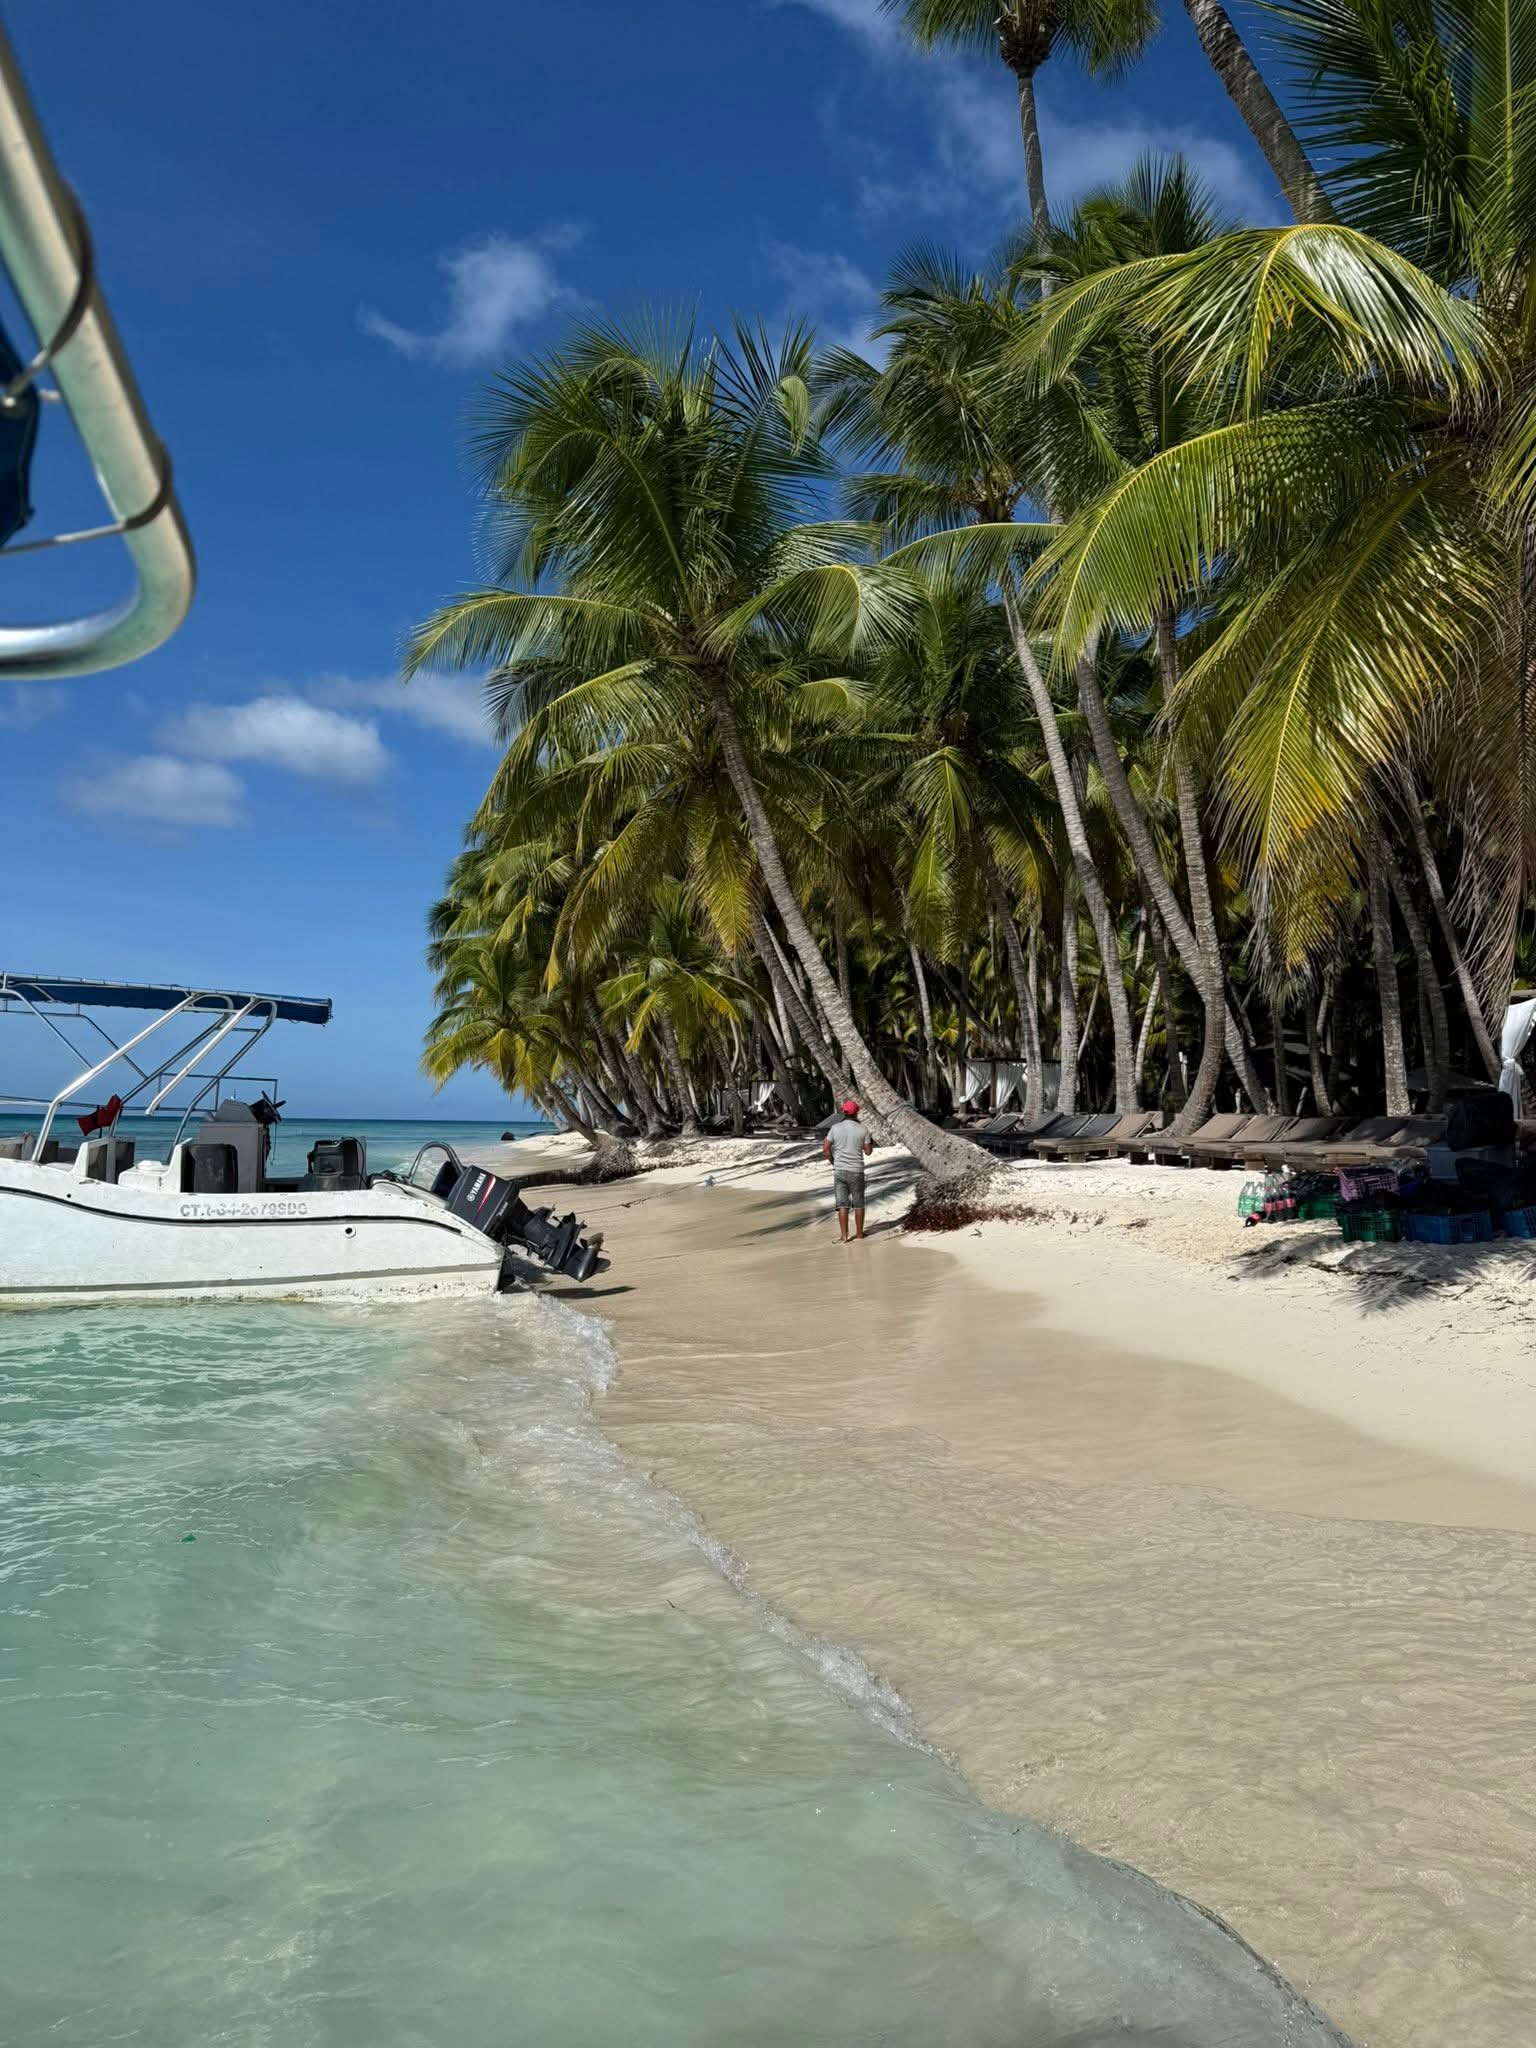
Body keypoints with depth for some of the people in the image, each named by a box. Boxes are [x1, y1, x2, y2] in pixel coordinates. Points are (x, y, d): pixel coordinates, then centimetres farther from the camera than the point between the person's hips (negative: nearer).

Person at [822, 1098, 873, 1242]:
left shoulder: (835, 1128, -4)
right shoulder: (863, 1130, -4)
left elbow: (825, 1150, -4)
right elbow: (868, 1152, 3)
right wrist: (872, 1143, 22)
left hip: (839, 1171, 0)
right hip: (856, 1171, 0)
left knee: (842, 1203, 2)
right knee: (858, 1203, 12)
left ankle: (844, 1235, -2)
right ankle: (859, 1232, 19)